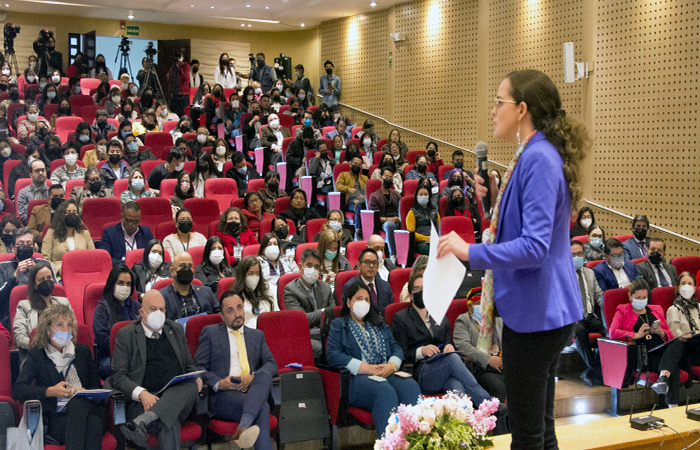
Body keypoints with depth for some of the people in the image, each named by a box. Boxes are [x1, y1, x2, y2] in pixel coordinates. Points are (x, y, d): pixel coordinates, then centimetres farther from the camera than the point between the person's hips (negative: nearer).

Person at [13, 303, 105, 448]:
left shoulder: (83, 351, 23)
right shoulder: (37, 355, 14)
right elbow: (18, 390, 0)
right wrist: (50, 391, -14)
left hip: (88, 410, 2)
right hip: (56, 418, -2)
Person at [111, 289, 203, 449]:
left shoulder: (176, 329, 22)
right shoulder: (125, 335, 9)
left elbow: (189, 364, 29)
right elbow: (118, 376, 1)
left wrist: (195, 378, 2)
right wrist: (141, 393, -20)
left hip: (178, 396, 5)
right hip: (145, 400, -4)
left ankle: (138, 423, -47)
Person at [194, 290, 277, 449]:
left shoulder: (257, 335, 25)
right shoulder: (210, 332, 15)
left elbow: (272, 364, 13)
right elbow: (198, 367, 6)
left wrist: (253, 377, -9)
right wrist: (218, 383, -14)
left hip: (253, 392, 3)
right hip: (223, 396, -3)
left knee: (265, 375, -35)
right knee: (262, 408, -35)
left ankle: (242, 429, -50)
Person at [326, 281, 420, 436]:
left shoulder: (379, 323, 31)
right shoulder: (338, 325, 15)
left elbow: (396, 348, 20)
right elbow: (333, 355, -1)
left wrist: (392, 366, -5)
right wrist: (367, 368, -12)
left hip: (388, 373, 4)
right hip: (358, 377, -4)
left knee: (411, 386, -32)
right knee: (386, 391, -39)